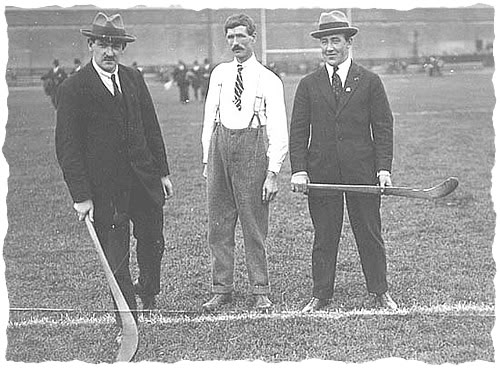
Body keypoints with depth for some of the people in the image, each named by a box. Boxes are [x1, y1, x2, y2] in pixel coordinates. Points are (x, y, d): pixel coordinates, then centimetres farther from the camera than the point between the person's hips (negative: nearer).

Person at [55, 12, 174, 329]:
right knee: (116, 258, 2)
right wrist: (81, 196, -15)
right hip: (104, 187, -5)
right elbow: (67, 147, -10)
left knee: (153, 242, 18)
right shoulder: (74, 88, -9)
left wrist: (163, 172, 11)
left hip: (144, 178, 5)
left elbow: (152, 128, 14)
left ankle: (149, 291, 47)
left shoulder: (134, 79, 8)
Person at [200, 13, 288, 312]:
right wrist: (207, 159, 12)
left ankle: (261, 292, 11)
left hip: (252, 146, -4)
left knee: (254, 225, 0)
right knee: (219, 224, 7)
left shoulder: (268, 80, -2)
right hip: (220, 144, 4)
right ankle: (221, 290, 17)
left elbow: (279, 131, -4)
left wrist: (273, 172, -11)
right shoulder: (219, 74, 12)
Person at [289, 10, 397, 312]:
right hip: (321, 172, 1)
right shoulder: (308, 84, 8)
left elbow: (383, 128, 3)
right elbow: (298, 131, 5)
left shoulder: (370, 81, 5)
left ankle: (380, 291, 18)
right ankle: (322, 294, 15)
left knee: (370, 234, 5)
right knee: (324, 236, 6)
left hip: (362, 171, -1)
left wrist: (384, 168, -6)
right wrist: (299, 171, -5)